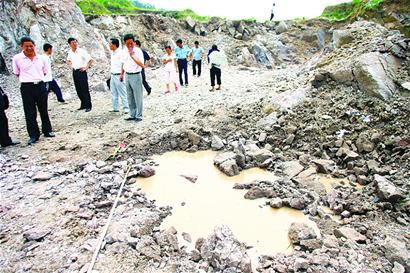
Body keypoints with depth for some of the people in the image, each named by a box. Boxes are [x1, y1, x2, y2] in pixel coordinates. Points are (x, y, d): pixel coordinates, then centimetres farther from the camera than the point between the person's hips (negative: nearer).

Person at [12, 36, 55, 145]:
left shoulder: (41, 58, 3)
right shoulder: (17, 58, -3)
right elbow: (17, 73, 7)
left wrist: (37, 78, 9)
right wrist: (28, 79, 6)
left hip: (40, 86, 2)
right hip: (27, 87, -2)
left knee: (43, 110, 12)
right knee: (30, 113, 2)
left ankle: (47, 130, 25)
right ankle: (33, 135, 10)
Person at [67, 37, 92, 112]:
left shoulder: (82, 51, -9)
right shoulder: (70, 52, 9)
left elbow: (90, 60, -8)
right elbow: (68, 60, 28)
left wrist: (86, 68, -12)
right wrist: (71, 65, 12)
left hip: (81, 71, -6)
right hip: (74, 72, 6)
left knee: (85, 89, -6)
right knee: (78, 90, 9)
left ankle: (88, 106, -1)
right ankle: (83, 105, 19)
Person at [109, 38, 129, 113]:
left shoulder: (120, 53, -12)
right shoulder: (112, 53, 13)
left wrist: (122, 75, -20)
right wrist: (111, 74, 19)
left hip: (118, 76, -9)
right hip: (113, 75, 9)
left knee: (122, 93, -5)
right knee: (114, 93, 13)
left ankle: (125, 108, 0)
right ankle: (115, 108, 21)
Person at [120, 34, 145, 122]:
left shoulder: (138, 51, -12)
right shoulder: (124, 51, 6)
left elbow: (142, 65, -21)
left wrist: (133, 57, -28)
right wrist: (122, 74, 16)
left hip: (135, 76, -6)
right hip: (127, 75, 6)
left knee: (138, 97, 0)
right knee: (130, 97, 13)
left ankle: (139, 116, 10)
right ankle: (132, 115, 23)